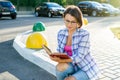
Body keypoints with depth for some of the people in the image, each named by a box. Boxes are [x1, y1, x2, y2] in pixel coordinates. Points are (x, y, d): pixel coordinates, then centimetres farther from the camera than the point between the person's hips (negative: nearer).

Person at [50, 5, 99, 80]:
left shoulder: (84, 34, -21)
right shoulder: (61, 33, -4)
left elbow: (79, 57, -25)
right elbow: (59, 52, 2)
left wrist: (61, 60, -38)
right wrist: (56, 57, -21)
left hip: (87, 70, -4)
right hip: (74, 67, 4)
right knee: (60, 67, -28)